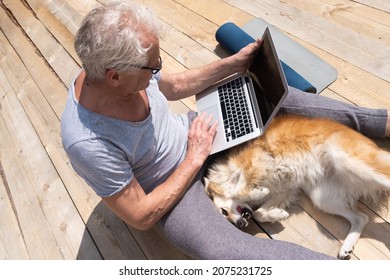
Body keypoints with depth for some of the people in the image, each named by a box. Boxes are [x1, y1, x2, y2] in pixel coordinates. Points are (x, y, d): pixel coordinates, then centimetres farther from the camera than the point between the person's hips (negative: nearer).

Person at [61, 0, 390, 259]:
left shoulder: (122, 67, -17)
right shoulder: (88, 142, -35)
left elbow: (173, 86, 4)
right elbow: (140, 217, -24)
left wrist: (234, 63, -1)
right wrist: (195, 158, -23)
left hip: (187, 132, 6)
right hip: (172, 183, -5)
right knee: (220, 249, -34)